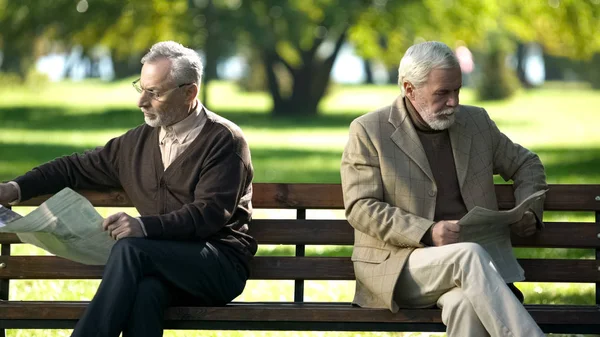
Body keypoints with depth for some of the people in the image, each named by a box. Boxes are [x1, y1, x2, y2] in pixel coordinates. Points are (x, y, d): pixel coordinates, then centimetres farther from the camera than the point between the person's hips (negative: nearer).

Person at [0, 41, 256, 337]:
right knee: (145, 290, -35)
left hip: (222, 265, -4)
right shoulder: (138, 141, 17)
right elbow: (76, 167, 24)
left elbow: (210, 213, -14)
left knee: (130, 247, -31)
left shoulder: (224, 140, -3)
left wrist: (144, 226, -28)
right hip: (164, 266, 4)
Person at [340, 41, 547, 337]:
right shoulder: (368, 131, 1)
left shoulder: (476, 121, 14)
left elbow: (525, 164, 29)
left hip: (468, 259, 3)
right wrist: (428, 233, -20)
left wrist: (530, 211, 7)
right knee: (470, 255, -35)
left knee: (466, 304, -35)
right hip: (398, 265, -3)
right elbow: (361, 208, -7)